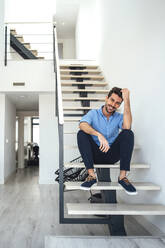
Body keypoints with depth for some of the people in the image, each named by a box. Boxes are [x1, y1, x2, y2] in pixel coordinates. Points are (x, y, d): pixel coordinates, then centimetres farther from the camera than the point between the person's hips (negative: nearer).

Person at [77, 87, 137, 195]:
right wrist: (99, 135, -38)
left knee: (128, 133, -20)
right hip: (95, 154, -1)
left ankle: (123, 176, -23)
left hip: (112, 155, 1)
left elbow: (127, 126, -20)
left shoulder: (119, 117, 6)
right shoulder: (94, 113, 2)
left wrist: (127, 100, -19)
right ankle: (91, 175, -28)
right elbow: (82, 125, -22)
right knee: (81, 133, -24)